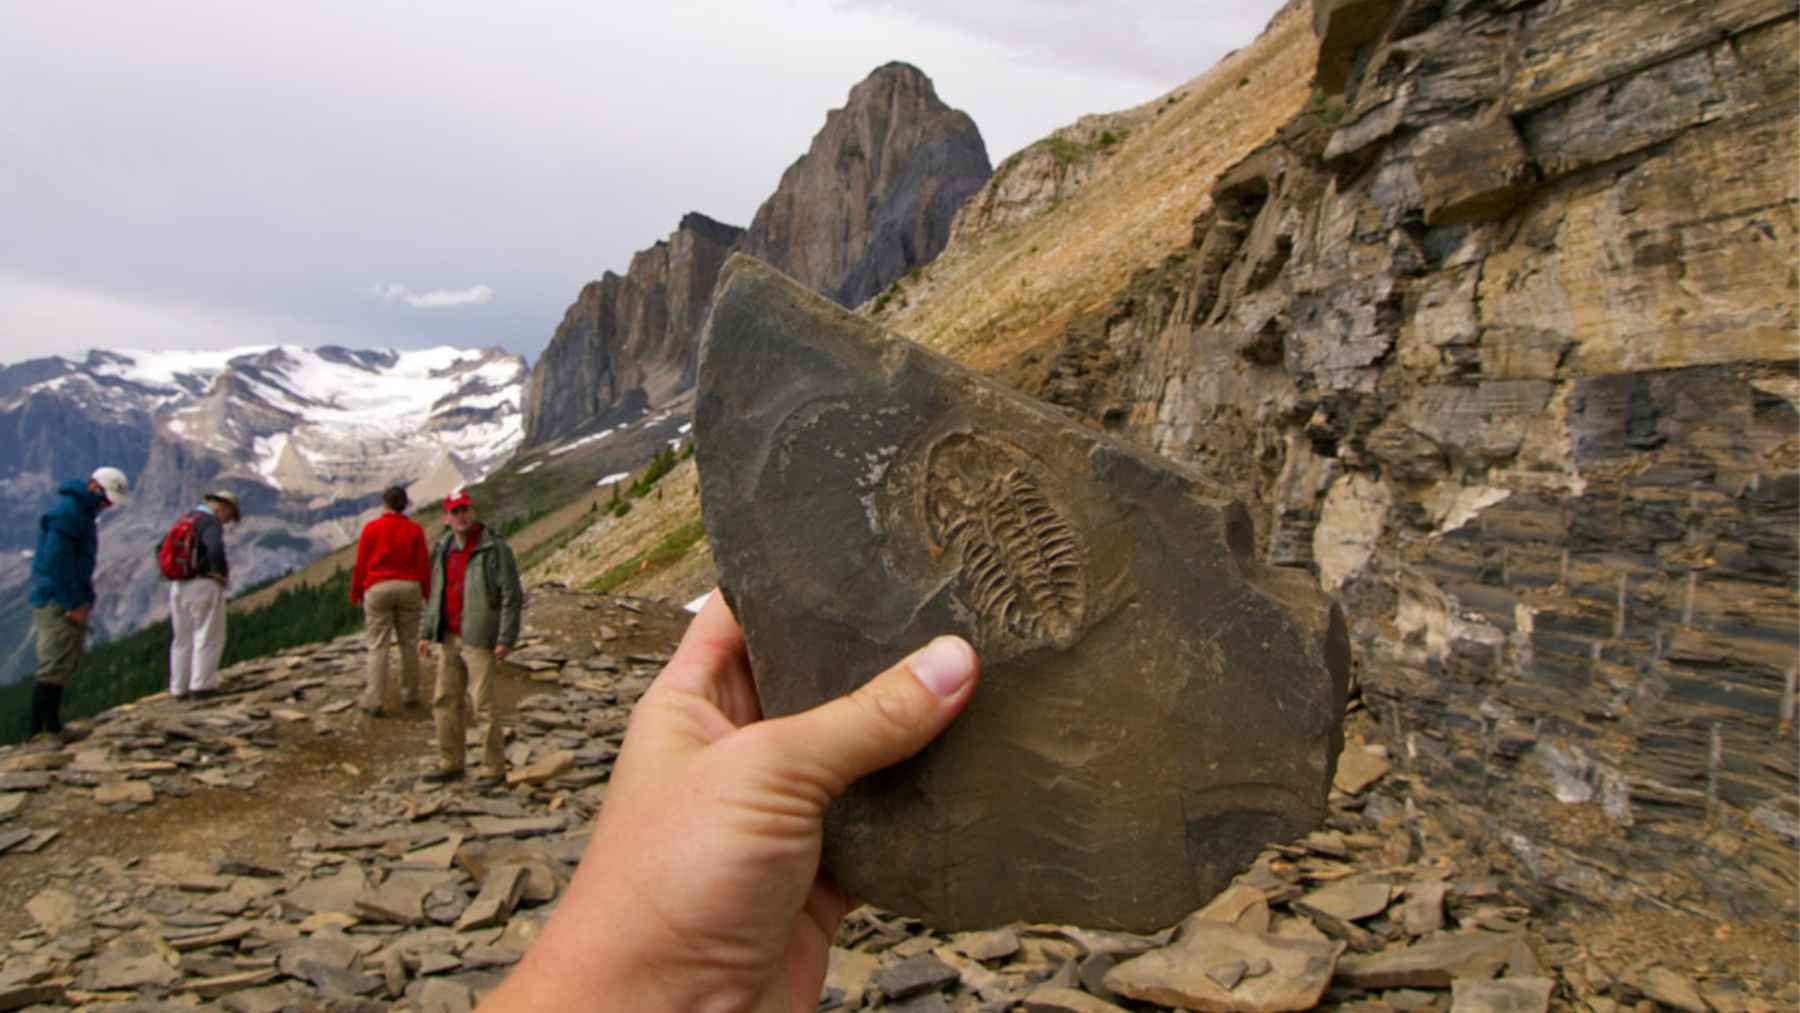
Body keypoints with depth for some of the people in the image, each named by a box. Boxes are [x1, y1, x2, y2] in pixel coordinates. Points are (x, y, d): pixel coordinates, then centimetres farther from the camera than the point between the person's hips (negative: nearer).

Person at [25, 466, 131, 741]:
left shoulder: (84, 512, 18)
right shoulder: (67, 511, -14)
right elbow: (56, 561, -20)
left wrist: (85, 600, 13)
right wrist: (73, 604, -18)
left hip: (70, 602, 10)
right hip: (58, 603, -10)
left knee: (64, 666, 12)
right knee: (54, 666, -9)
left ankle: (51, 726, 17)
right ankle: (38, 732, -6)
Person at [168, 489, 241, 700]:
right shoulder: (210, 523, -12)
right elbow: (216, 549, -31)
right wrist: (222, 573, -16)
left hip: (179, 588, 9)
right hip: (204, 587, -9)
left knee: (184, 640, 11)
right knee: (209, 639, -3)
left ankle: (180, 689, 13)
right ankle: (202, 686, -6)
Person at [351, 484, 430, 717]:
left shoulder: (370, 529, -2)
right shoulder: (414, 529, 0)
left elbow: (360, 565, 1)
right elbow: (424, 564, -1)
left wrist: (355, 595, 10)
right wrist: (427, 593, 8)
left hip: (378, 590, -1)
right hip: (409, 589, 1)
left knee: (378, 647, 0)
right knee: (408, 644, 10)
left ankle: (374, 702, -3)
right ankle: (409, 696, 15)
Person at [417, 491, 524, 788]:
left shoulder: (494, 549, -11)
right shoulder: (443, 549, 11)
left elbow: (511, 596, -13)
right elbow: (436, 593, 19)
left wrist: (506, 639, -17)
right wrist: (427, 632, 15)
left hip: (479, 640, -7)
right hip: (449, 638, 7)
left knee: (484, 704, -4)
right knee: (445, 701, 11)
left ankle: (494, 768, 6)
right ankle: (450, 764, 23)